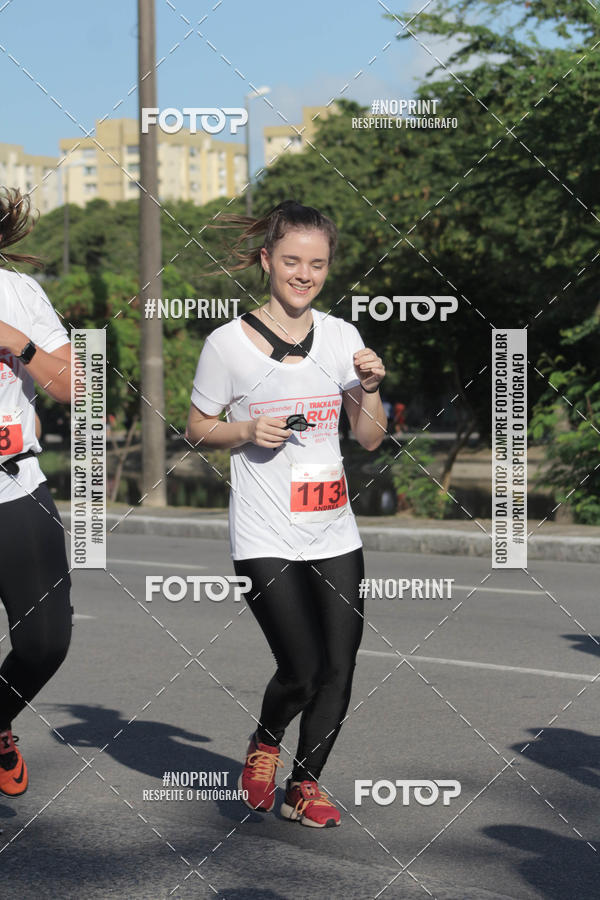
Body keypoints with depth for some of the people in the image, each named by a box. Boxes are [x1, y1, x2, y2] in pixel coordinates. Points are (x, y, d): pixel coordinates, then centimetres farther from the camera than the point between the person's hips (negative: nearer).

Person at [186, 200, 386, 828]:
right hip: (265, 538, -4)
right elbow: (198, 428, 4)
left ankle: (305, 784, 23)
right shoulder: (228, 342, -6)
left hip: (334, 534, 4)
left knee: (338, 669, 2)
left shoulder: (342, 337, 6)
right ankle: (265, 743, 23)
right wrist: (248, 431, -14)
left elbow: (370, 439, 11)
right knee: (302, 670, -10)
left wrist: (370, 387, -7)